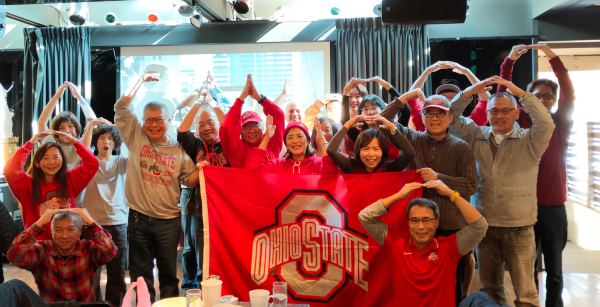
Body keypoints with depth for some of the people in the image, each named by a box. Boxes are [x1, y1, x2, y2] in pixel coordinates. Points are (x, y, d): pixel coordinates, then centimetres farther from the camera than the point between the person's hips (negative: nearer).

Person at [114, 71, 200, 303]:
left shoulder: (178, 150, 3)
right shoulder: (136, 137, 4)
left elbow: (189, 180, 6)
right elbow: (121, 107, -3)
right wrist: (142, 80, -1)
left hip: (169, 220, 0)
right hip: (139, 218, 0)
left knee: (169, 274, 9)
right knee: (141, 275, 10)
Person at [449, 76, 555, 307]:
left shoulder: (529, 141, 0)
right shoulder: (477, 137, 8)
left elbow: (546, 124, -17)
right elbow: (452, 118, 3)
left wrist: (520, 93, -20)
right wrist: (470, 91, -11)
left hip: (518, 227, -3)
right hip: (484, 225, 3)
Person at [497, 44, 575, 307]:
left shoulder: (561, 124, 4)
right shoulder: (522, 122, 3)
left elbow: (569, 94, -10)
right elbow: (503, 94, -5)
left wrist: (552, 57, -19)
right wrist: (509, 61, -17)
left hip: (554, 206, 1)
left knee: (554, 269, 12)